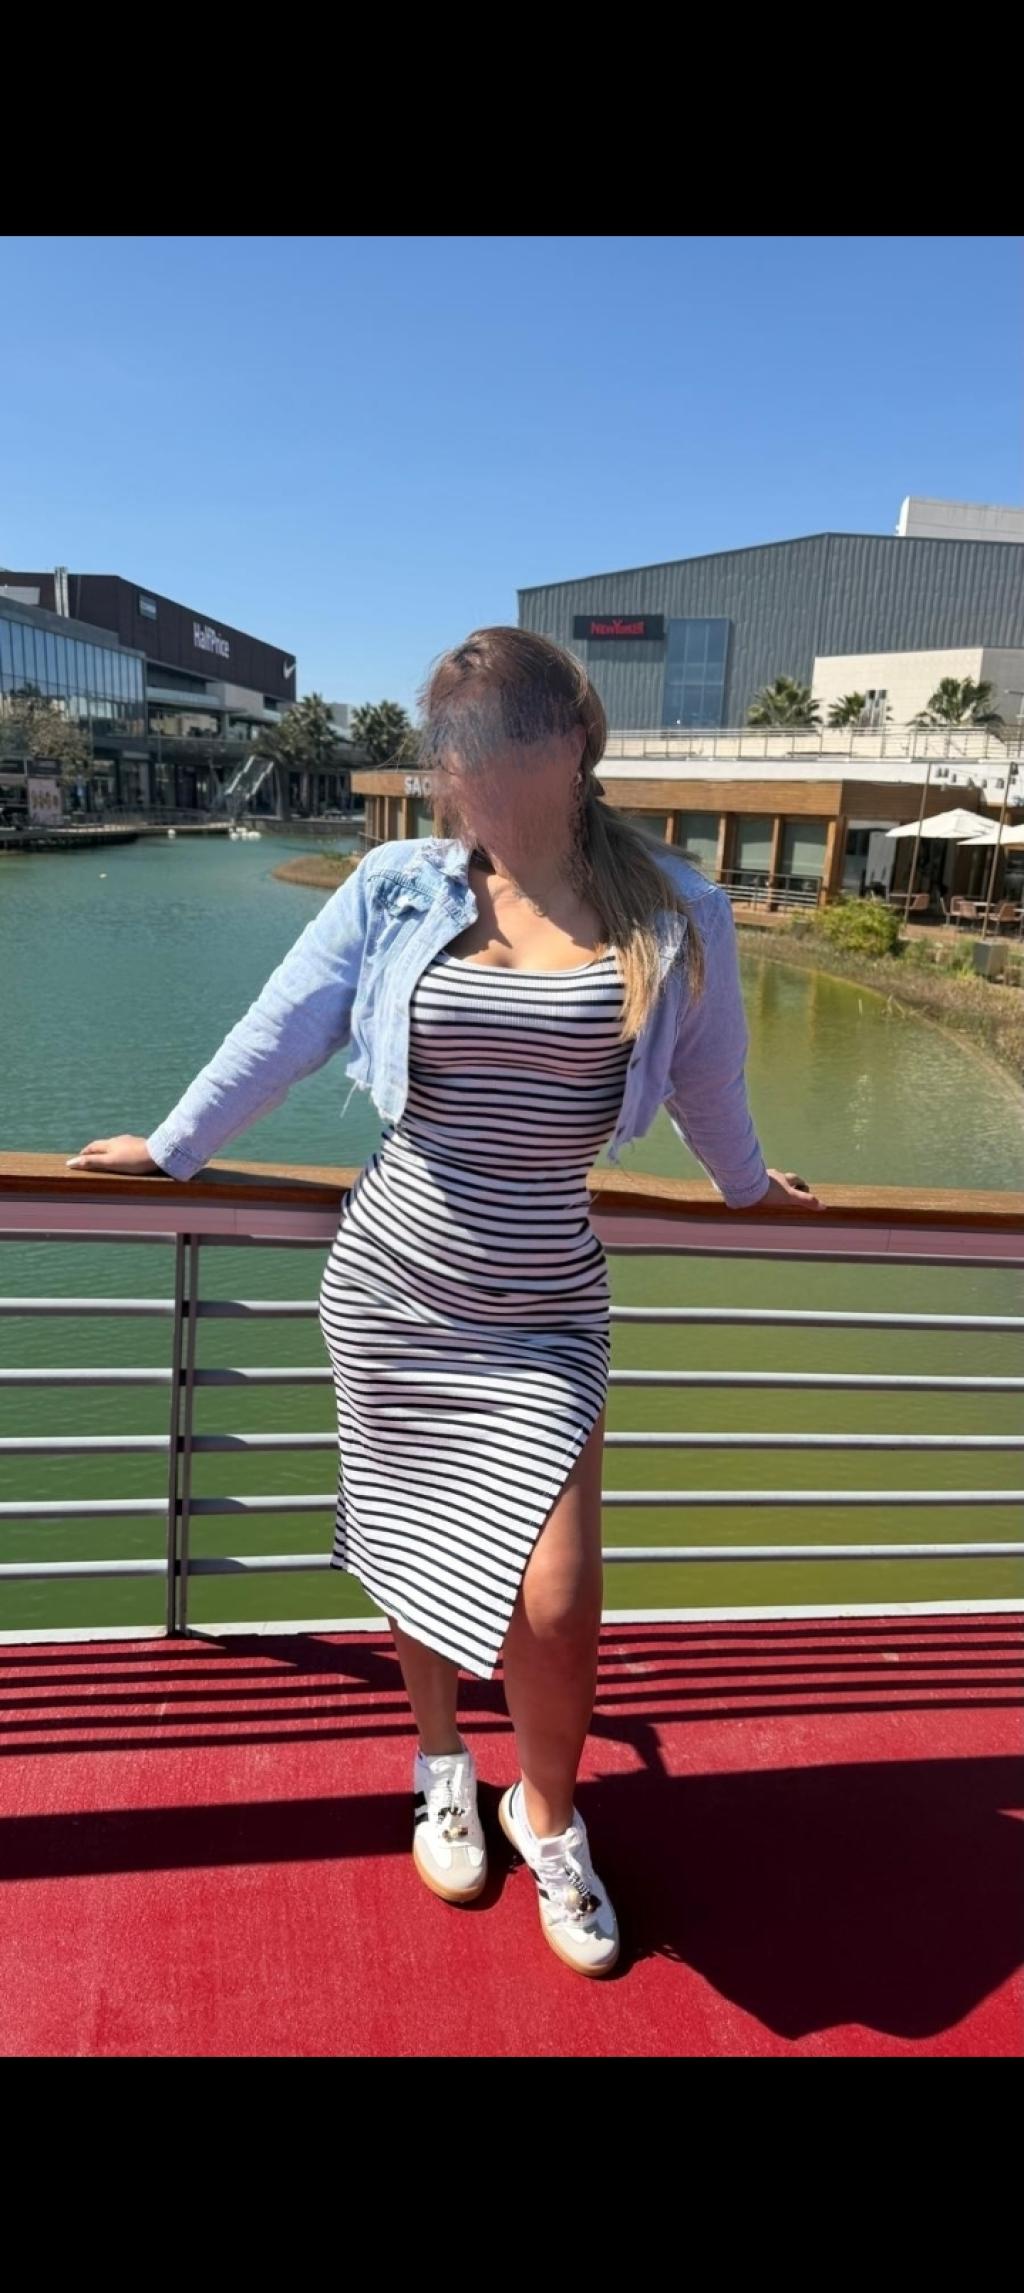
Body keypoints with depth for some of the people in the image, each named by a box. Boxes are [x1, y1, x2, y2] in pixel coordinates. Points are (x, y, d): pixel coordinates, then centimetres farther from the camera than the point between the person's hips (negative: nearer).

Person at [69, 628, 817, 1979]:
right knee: (412, 1551, 15)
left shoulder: (674, 915, -4)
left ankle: (548, 1815, 29)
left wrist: (748, 1185, 27)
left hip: (543, 1309, -1)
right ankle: (442, 1769, 46)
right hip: (390, 1284, 1)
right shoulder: (398, 889, -3)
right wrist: (173, 1149, 16)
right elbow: (280, 1033, 7)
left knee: (551, 1604, -5)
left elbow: (705, 1081, 13)